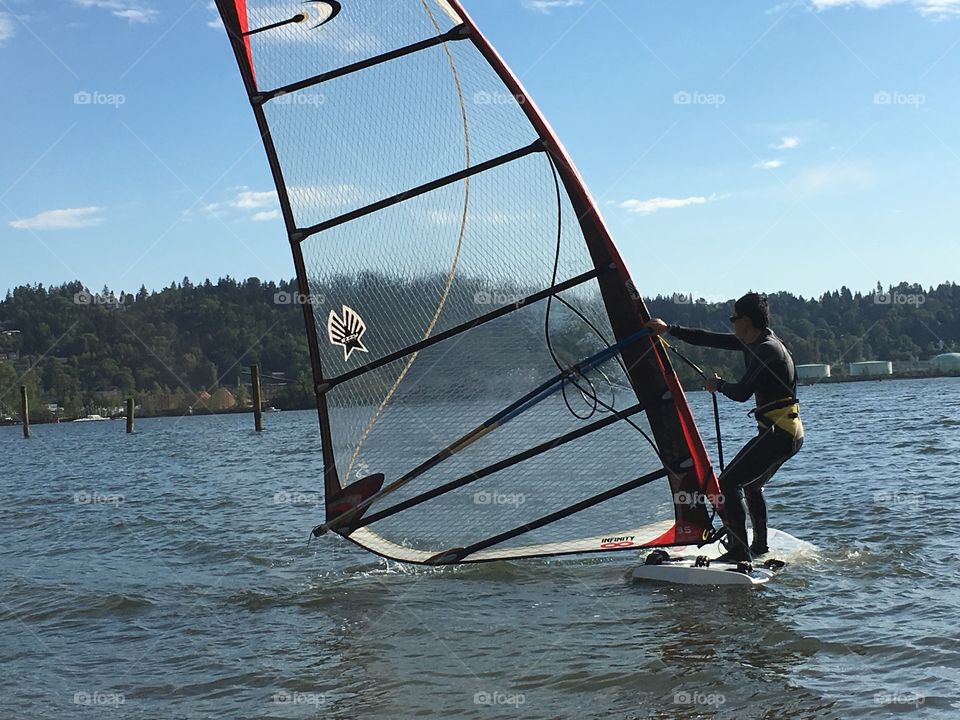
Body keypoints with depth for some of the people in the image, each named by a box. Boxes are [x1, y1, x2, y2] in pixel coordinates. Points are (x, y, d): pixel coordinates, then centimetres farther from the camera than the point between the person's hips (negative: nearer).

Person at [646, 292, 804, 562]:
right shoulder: (755, 342, 11)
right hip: (790, 432, 10)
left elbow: (741, 393, -21)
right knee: (751, 485, 27)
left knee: (728, 483, -12)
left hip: (779, 433, -10)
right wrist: (669, 330, 20)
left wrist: (718, 385, 1)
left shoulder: (767, 349, -17)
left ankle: (739, 551, -13)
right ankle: (759, 546, 35)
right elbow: (711, 340, 17)